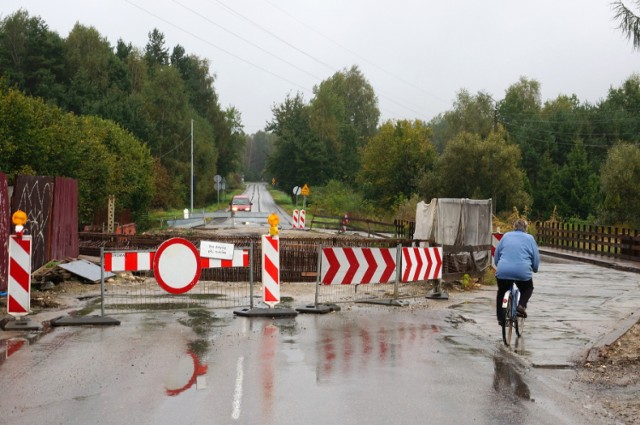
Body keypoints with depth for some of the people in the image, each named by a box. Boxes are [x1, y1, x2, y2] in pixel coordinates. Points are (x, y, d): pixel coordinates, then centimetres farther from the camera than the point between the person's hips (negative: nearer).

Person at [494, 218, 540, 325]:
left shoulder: (506, 236, 16)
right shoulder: (529, 238, 11)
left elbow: (496, 254, 19)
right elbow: (536, 257, 11)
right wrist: (535, 269, 30)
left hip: (503, 271, 2)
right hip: (522, 271, -2)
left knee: (501, 292, 24)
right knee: (528, 288, 26)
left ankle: (500, 318, 21)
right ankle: (521, 305, 1)